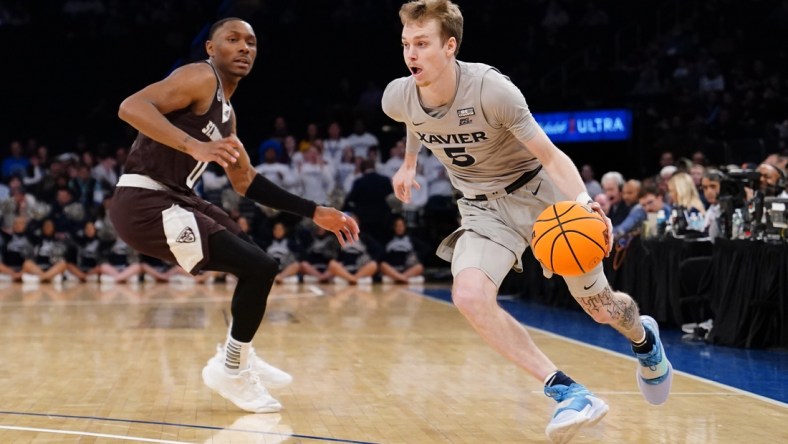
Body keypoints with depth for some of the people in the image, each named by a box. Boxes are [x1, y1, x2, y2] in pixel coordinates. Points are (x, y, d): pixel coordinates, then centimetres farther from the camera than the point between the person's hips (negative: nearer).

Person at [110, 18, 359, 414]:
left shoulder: (226, 113, 19)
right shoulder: (201, 78, -10)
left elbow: (246, 182, 26)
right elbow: (131, 107, -25)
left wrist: (314, 213, 21)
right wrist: (194, 145, -37)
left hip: (172, 199, 11)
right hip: (145, 204, -11)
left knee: (254, 257, 24)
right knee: (260, 267, -15)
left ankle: (239, 355, 36)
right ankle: (230, 370, 2)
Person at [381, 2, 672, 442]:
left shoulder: (491, 89, -28)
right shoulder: (398, 98, -14)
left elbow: (549, 154, -24)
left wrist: (583, 202, -40)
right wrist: (409, 162, 26)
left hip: (538, 193, -3)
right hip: (484, 208, 3)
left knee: (602, 308, 7)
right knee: (469, 295, -27)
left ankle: (644, 338, 46)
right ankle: (568, 392, -23)